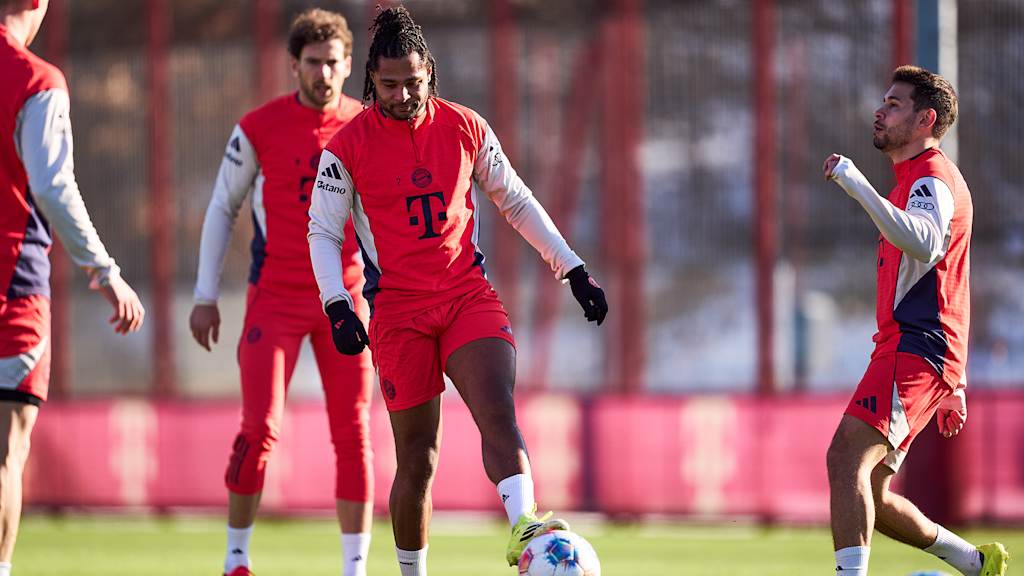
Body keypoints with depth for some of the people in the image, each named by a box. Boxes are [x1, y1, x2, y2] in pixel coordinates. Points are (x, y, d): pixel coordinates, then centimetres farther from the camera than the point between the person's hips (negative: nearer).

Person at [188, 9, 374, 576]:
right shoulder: (259, 128, -2)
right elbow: (222, 209, 6)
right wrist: (205, 295, 2)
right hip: (275, 296, -2)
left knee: (353, 434, 0)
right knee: (259, 430, -9)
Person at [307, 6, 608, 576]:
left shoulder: (466, 128, 5)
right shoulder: (349, 145, -1)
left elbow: (517, 202, 16)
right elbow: (322, 230, 3)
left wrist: (573, 268, 12)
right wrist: (338, 305, -10)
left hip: (469, 294, 1)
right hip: (398, 308, -1)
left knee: (498, 409, -23)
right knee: (418, 458, 0)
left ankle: (524, 528, -40)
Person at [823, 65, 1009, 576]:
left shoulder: (933, 178, -6)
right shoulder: (916, 181, 27)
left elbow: (923, 245, -32)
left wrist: (858, 186, -34)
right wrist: (953, 385, 31)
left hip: (915, 349, -10)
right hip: (903, 348, 10)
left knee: (847, 455, -24)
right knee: (869, 496, 8)